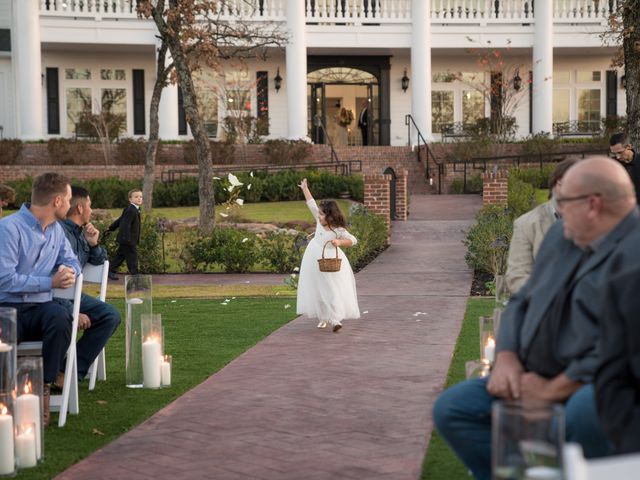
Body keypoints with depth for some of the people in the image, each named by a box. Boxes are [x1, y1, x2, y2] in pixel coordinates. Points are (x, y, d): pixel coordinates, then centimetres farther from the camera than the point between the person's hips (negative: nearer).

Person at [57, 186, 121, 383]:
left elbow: (100, 262, 27)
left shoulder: (80, 232, 14)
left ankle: (74, 369, -9)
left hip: (73, 296, 9)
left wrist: (94, 244, 4)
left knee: (111, 316, -5)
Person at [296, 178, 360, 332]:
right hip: (314, 261, 6)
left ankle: (335, 319, -11)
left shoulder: (338, 230, -18)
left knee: (333, 290, -8)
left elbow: (353, 240, -16)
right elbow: (311, 204, 4)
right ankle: (324, 317, 21)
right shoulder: (320, 221, -3)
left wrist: (340, 242, -33)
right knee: (317, 291, 11)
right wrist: (305, 189, 8)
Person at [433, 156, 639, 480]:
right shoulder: (559, 236, 12)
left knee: (583, 414, -40)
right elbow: (522, 302, 19)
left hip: (597, 387, -8)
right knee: (450, 408, -2)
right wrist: (506, 357, -1)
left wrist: (552, 389, -18)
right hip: (536, 380, 8)